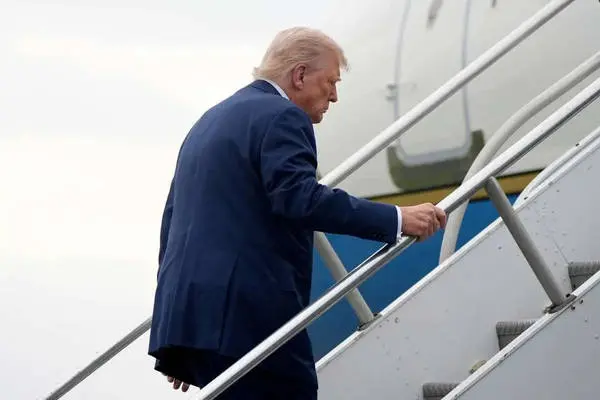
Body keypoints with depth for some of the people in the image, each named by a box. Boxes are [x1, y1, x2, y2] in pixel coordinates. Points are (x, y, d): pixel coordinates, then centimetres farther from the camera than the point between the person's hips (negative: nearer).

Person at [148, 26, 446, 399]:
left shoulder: (211, 120, 25)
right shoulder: (280, 117, -5)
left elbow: (174, 222, 25)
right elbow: (301, 198, -22)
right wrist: (395, 219, -21)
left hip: (192, 313, 10)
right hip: (249, 317, -10)